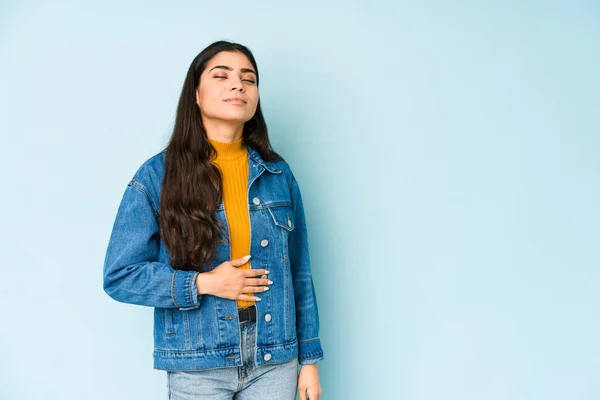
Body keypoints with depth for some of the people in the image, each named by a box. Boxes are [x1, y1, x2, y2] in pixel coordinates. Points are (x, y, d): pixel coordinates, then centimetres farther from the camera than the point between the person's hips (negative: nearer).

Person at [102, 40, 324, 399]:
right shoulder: (157, 176, -6)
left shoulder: (279, 174, 2)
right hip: (197, 365, -2)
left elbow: (299, 274, 5)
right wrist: (202, 283, -15)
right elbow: (120, 276, -5)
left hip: (275, 360, 3)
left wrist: (309, 358, 5)